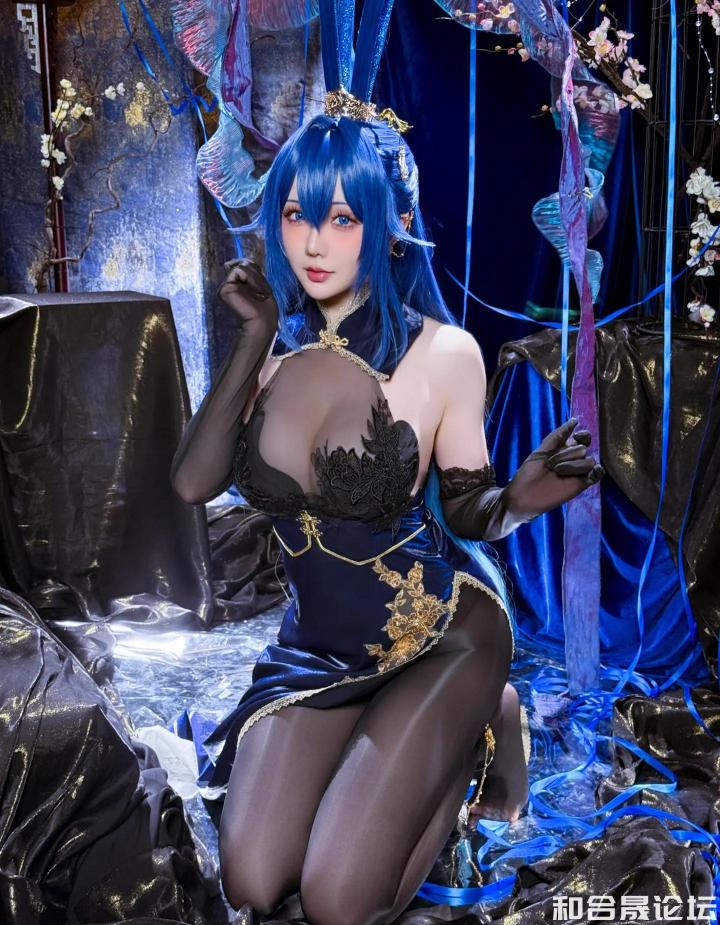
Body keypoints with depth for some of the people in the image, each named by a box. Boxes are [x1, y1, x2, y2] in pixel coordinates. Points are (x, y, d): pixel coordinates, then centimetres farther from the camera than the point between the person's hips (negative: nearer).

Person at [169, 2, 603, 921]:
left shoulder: (442, 352, -17)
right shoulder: (277, 348, -5)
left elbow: (463, 511, -5)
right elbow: (193, 483, -16)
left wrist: (521, 497, -28)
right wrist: (254, 337, -17)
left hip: (442, 632, -4)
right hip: (319, 641, 4)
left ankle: (482, 726, 13)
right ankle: (395, 748, 21)